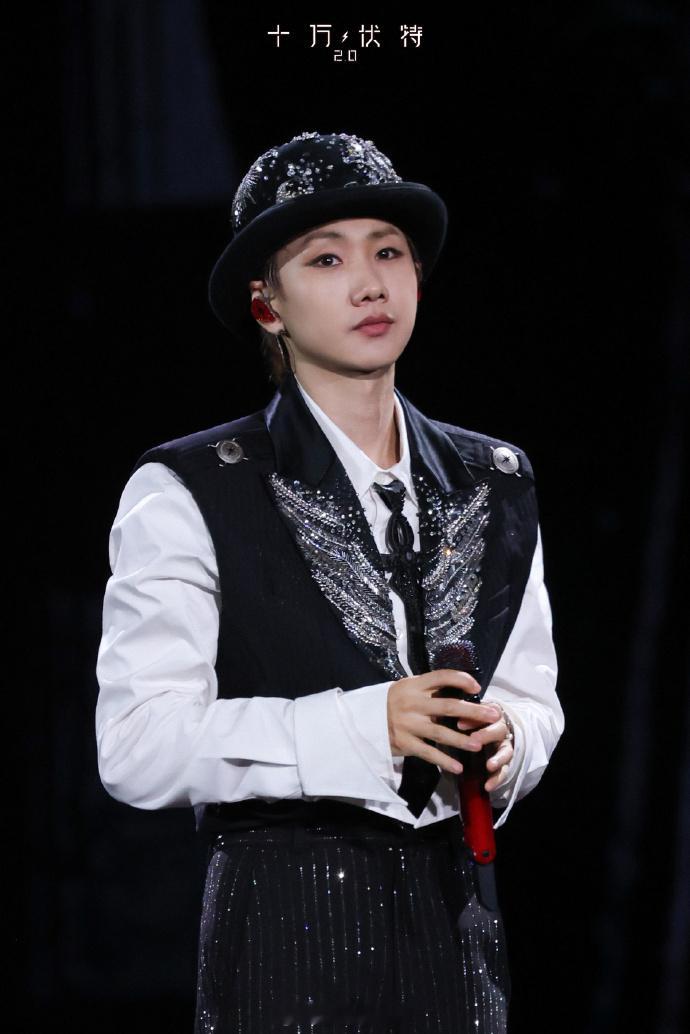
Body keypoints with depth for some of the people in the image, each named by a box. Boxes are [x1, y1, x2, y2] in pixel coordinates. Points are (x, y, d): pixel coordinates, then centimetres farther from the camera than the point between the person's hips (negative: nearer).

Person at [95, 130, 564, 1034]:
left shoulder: (496, 484, 14)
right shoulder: (189, 494, -3)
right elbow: (137, 745, -11)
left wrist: (505, 739, -4)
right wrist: (363, 727, -19)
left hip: (458, 923, 5)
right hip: (288, 920, -4)